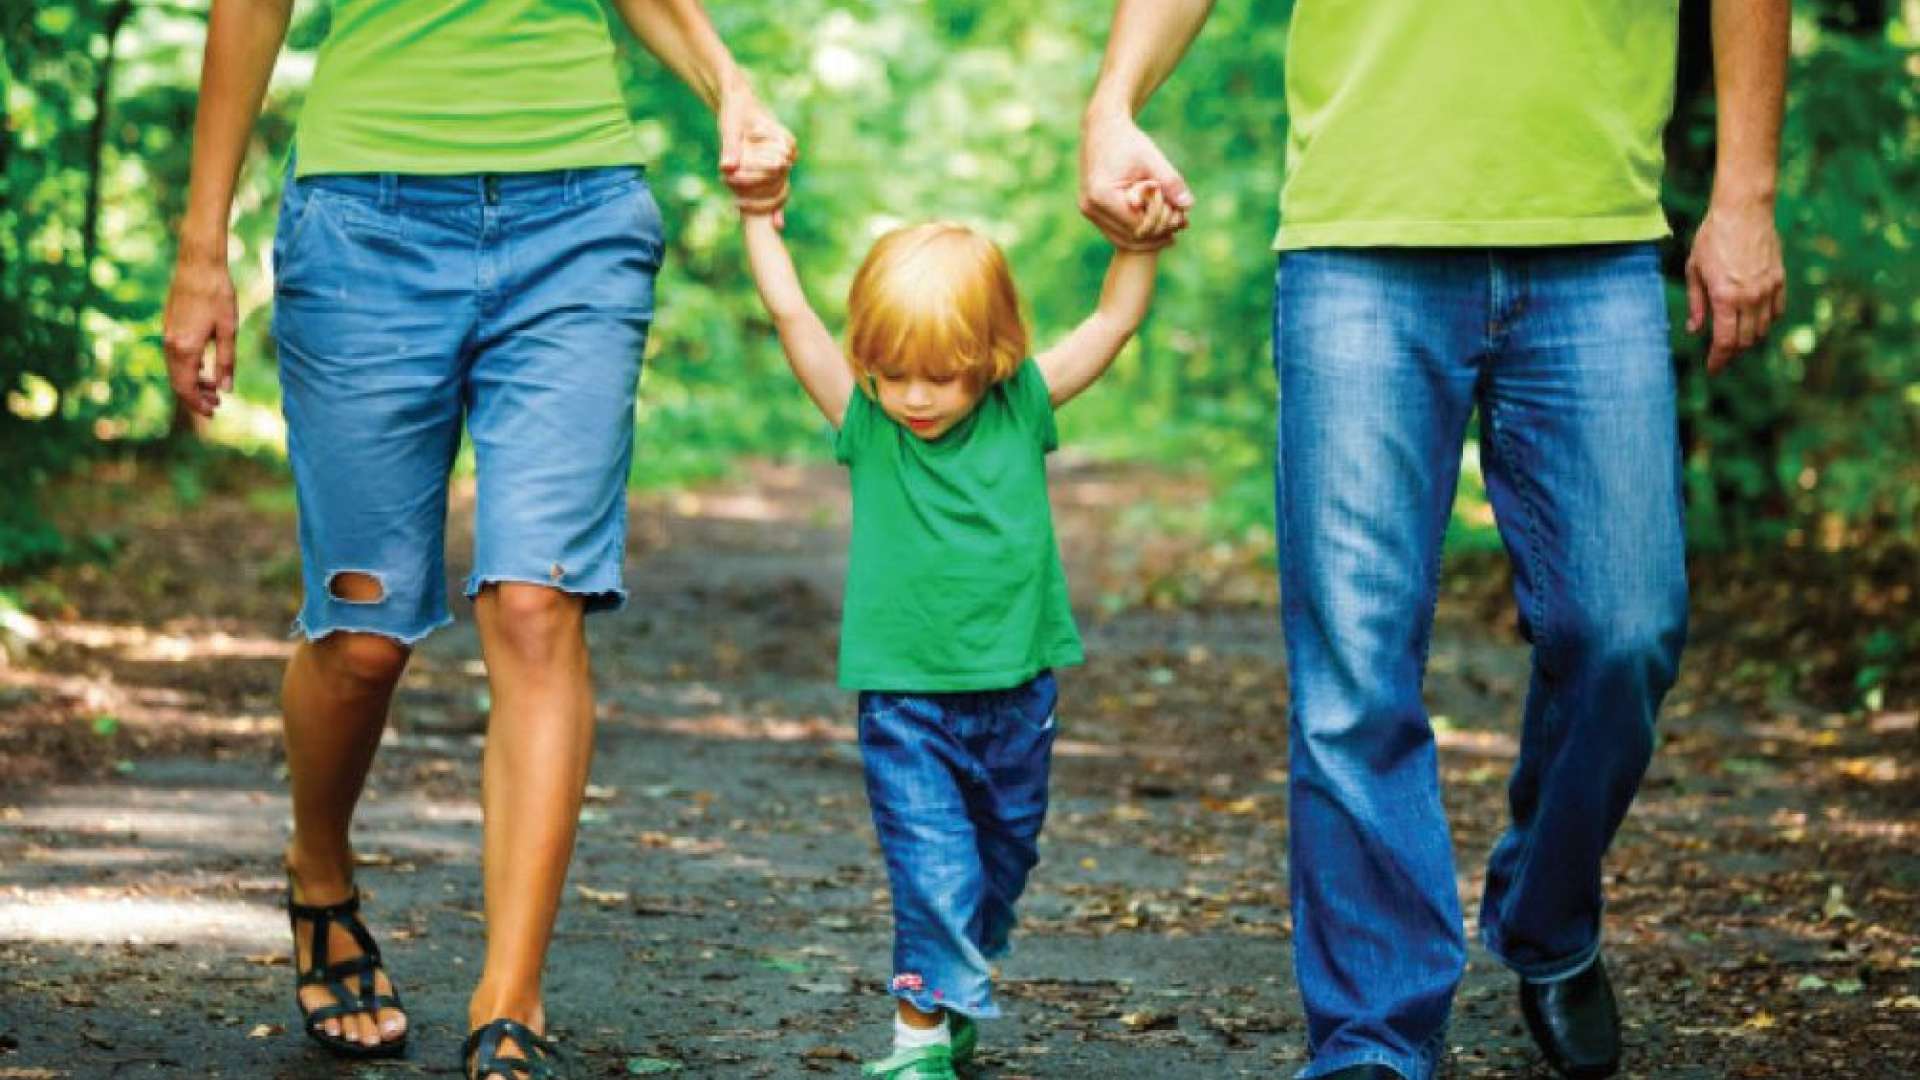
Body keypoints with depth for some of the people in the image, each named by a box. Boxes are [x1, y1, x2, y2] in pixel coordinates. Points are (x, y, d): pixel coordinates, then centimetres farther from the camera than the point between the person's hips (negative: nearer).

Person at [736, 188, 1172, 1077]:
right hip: (904, 701, -3)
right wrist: (758, 218, -5)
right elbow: (791, 313, -7)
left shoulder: (1022, 412, -2)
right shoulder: (866, 424, -5)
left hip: (1016, 695, 3)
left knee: (1001, 862, 18)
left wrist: (1140, 243, -12)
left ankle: (956, 997, 38)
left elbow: (1112, 322, 0)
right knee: (934, 870, -11)